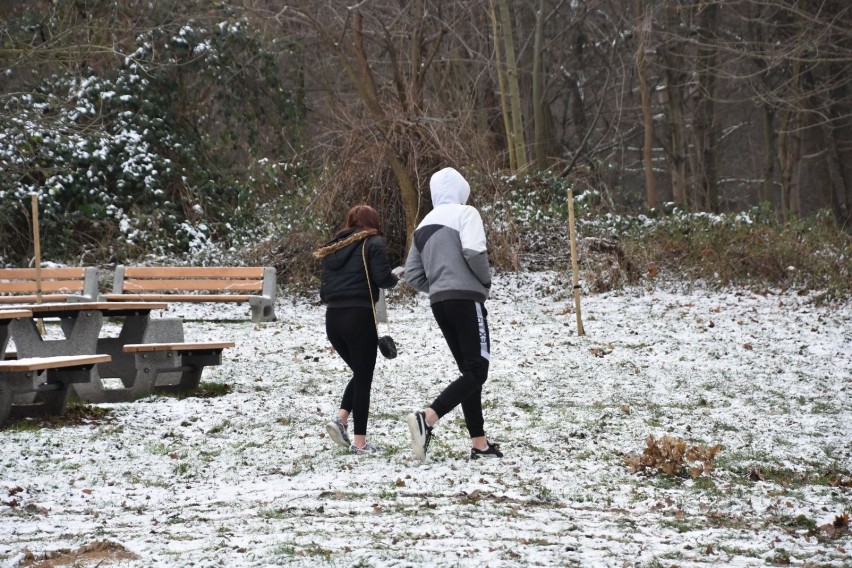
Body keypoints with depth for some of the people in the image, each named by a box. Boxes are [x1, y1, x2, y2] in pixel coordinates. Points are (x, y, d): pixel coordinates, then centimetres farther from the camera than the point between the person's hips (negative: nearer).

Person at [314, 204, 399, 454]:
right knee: (364, 377, 2)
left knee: (359, 372, 21)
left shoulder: (334, 248, 17)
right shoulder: (373, 243, 0)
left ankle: (340, 419, 2)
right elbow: (383, 278, -11)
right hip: (359, 317, -6)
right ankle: (359, 441, 1)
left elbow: (324, 290, 13)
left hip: (332, 318, 6)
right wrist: (396, 279, 8)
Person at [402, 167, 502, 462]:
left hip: (439, 304, 7)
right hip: (466, 299, -7)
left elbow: (412, 276, 14)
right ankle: (427, 417, -28)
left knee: (469, 370, 13)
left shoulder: (424, 225, 17)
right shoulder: (465, 213, -3)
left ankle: (479, 443, 9)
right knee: (477, 371, -8)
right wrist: (486, 280, -3)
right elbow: (473, 251, -20)